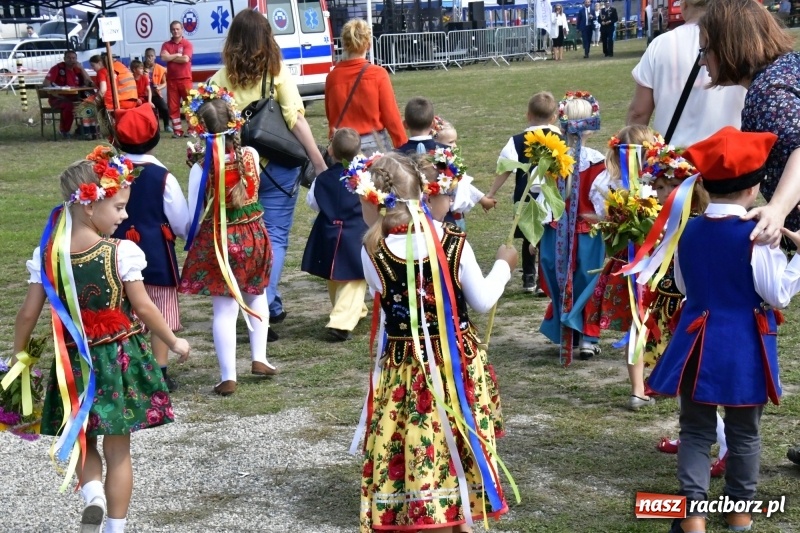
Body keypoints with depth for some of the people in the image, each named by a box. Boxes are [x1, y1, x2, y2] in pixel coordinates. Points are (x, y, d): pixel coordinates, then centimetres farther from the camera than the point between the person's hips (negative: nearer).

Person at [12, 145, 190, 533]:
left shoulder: (47, 255, -5)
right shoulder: (122, 253, -15)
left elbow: (28, 314, -2)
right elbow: (143, 309, -9)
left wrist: (18, 357, 13)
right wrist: (174, 343, 6)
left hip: (75, 363, 2)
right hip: (120, 358, -2)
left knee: (82, 441, 20)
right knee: (118, 450, 10)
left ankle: (92, 493, -6)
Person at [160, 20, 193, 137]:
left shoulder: (187, 44, 0)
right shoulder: (166, 45, 10)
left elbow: (185, 59, -15)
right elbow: (164, 57, -7)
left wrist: (171, 58, -5)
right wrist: (177, 55, -9)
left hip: (185, 79, -3)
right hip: (171, 80, 3)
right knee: (173, 106, 3)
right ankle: (177, 130, 8)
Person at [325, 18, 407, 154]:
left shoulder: (332, 76, 0)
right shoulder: (378, 74, -6)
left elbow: (330, 115, 10)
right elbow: (391, 116, -4)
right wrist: (403, 147, 3)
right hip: (374, 145, -2)